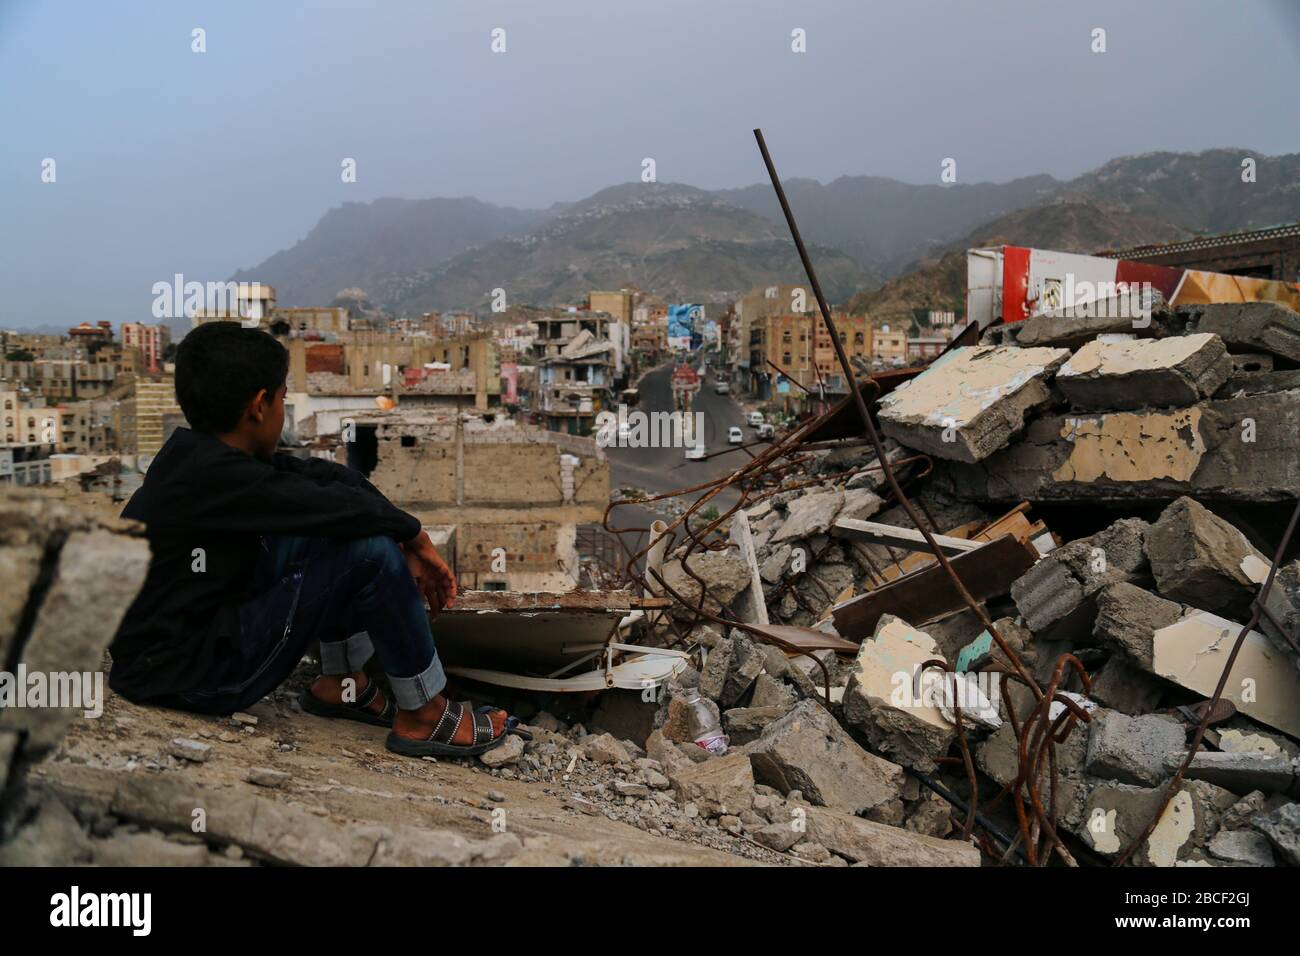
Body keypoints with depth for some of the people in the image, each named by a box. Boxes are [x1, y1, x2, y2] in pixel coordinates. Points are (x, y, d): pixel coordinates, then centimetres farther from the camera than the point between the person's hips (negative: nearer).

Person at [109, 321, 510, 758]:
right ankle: (423, 717, -4)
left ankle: (340, 681, 14)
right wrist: (415, 537, -7)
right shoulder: (214, 476, -26)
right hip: (185, 677, -10)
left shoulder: (201, 452, 2)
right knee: (370, 550, -21)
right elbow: (345, 506, -26)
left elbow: (319, 474, 2)